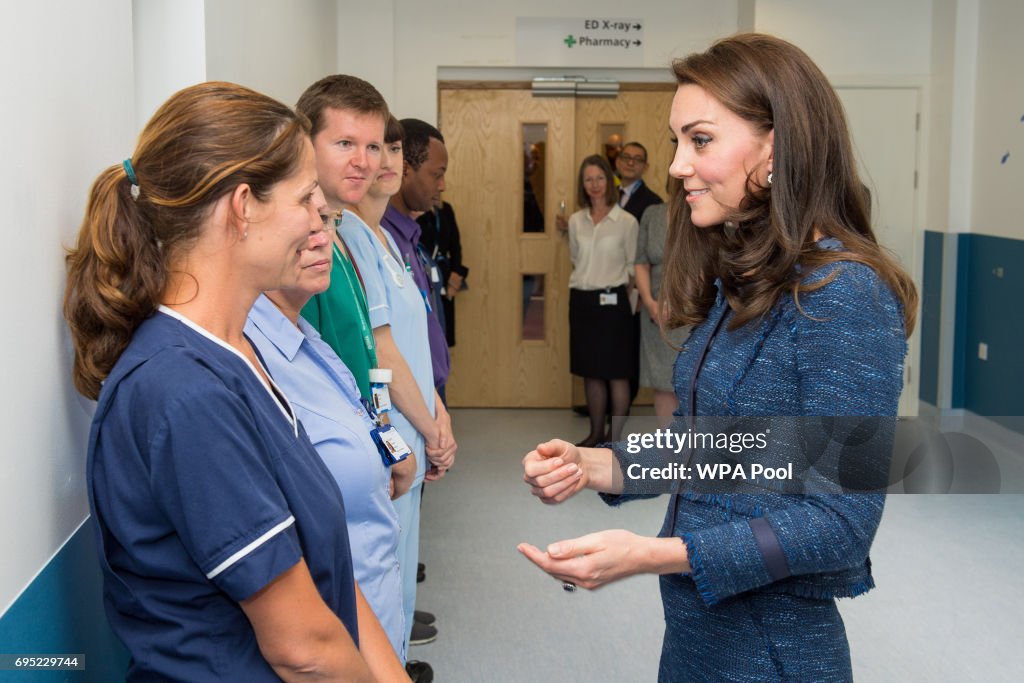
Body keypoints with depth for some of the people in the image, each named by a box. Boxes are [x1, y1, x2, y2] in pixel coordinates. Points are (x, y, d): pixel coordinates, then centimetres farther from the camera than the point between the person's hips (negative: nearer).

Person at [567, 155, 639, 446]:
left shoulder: (626, 222, -6)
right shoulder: (576, 221, 6)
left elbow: (633, 267, -1)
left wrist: (624, 299, -1)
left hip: (611, 302, -5)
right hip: (581, 301, 5)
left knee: (616, 374, 0)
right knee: (590, 372, 12)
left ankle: (616, 437, 9)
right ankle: (596, 432, 24)